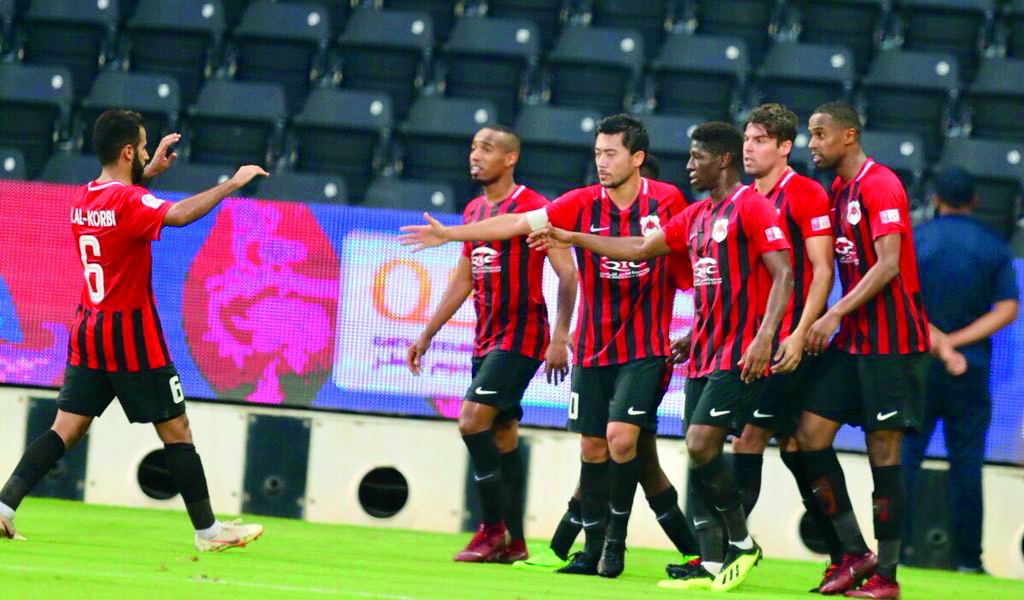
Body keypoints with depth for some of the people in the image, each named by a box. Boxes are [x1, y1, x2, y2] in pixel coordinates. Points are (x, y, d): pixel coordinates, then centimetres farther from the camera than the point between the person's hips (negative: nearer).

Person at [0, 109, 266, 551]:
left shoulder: (81, 199, 9)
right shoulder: (129, 201, -16)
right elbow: (177, 215, -34)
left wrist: (150, 172, 30)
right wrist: (232, 183, -28)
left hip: (87, 333, 7)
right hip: (131, 336, -7)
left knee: (66, 429, 5)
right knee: (176, 429, 2)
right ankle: (207, 529, 7)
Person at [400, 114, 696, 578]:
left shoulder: (667, 201, -5)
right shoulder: (583, 204, -3)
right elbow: (517, 223, -7)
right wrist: (450, 234, -12)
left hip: (644, 348, -3)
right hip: (592, 348, 3)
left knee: (621, 437, -16)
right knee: (592, 447, 6)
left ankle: (616, 541, 0)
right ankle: (593, 548, 17)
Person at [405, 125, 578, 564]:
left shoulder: (533, 209, -11)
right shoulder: (474, 211, 14)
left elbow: (568, 274, -13)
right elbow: (463, 281, 23)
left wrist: (560, 339, -20)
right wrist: (426, 335, 22)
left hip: (520, 336, -8)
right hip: (486, 340, 8)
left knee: (473, 420, -18)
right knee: (502, 435, 8)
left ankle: (493, 529, -10)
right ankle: (513, 543, 11)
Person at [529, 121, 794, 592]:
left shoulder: (751, 207, -9)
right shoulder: (694, 216, 17)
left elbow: (783, 273, -15)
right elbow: (639, 249, 25)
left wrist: (765, 336, -25)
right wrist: (570, 238, 25)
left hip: (740, 355, -9)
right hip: (703, 353, 9)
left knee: (702, 444, -16)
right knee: (696, 451, 3)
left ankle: (742, 544, -2)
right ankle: (711, 564, 4)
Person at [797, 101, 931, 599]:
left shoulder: (879, 185, -13)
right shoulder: (835, 191, 14)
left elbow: (888, 264, -21)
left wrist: (835, 315, -23)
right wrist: (824, 323, 11)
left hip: (890, 340, -9)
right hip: (852, 338, 9)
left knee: (883, 450, -5)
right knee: (810, 433, 1)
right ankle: (854, 553, 8)